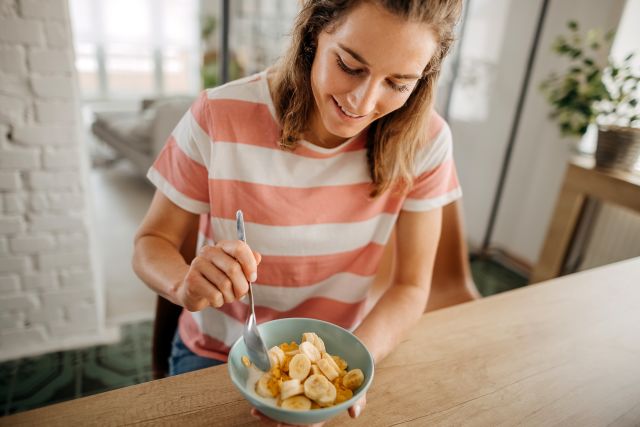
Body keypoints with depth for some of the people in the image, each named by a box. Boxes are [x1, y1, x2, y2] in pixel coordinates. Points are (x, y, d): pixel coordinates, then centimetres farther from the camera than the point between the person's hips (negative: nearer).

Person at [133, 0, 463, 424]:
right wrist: (186, 284, -31)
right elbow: (151, 243, -10)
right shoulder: (219, 118, -20)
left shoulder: (423, 140, -16)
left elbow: (411, 287, -10)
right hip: (216, 354, -1)